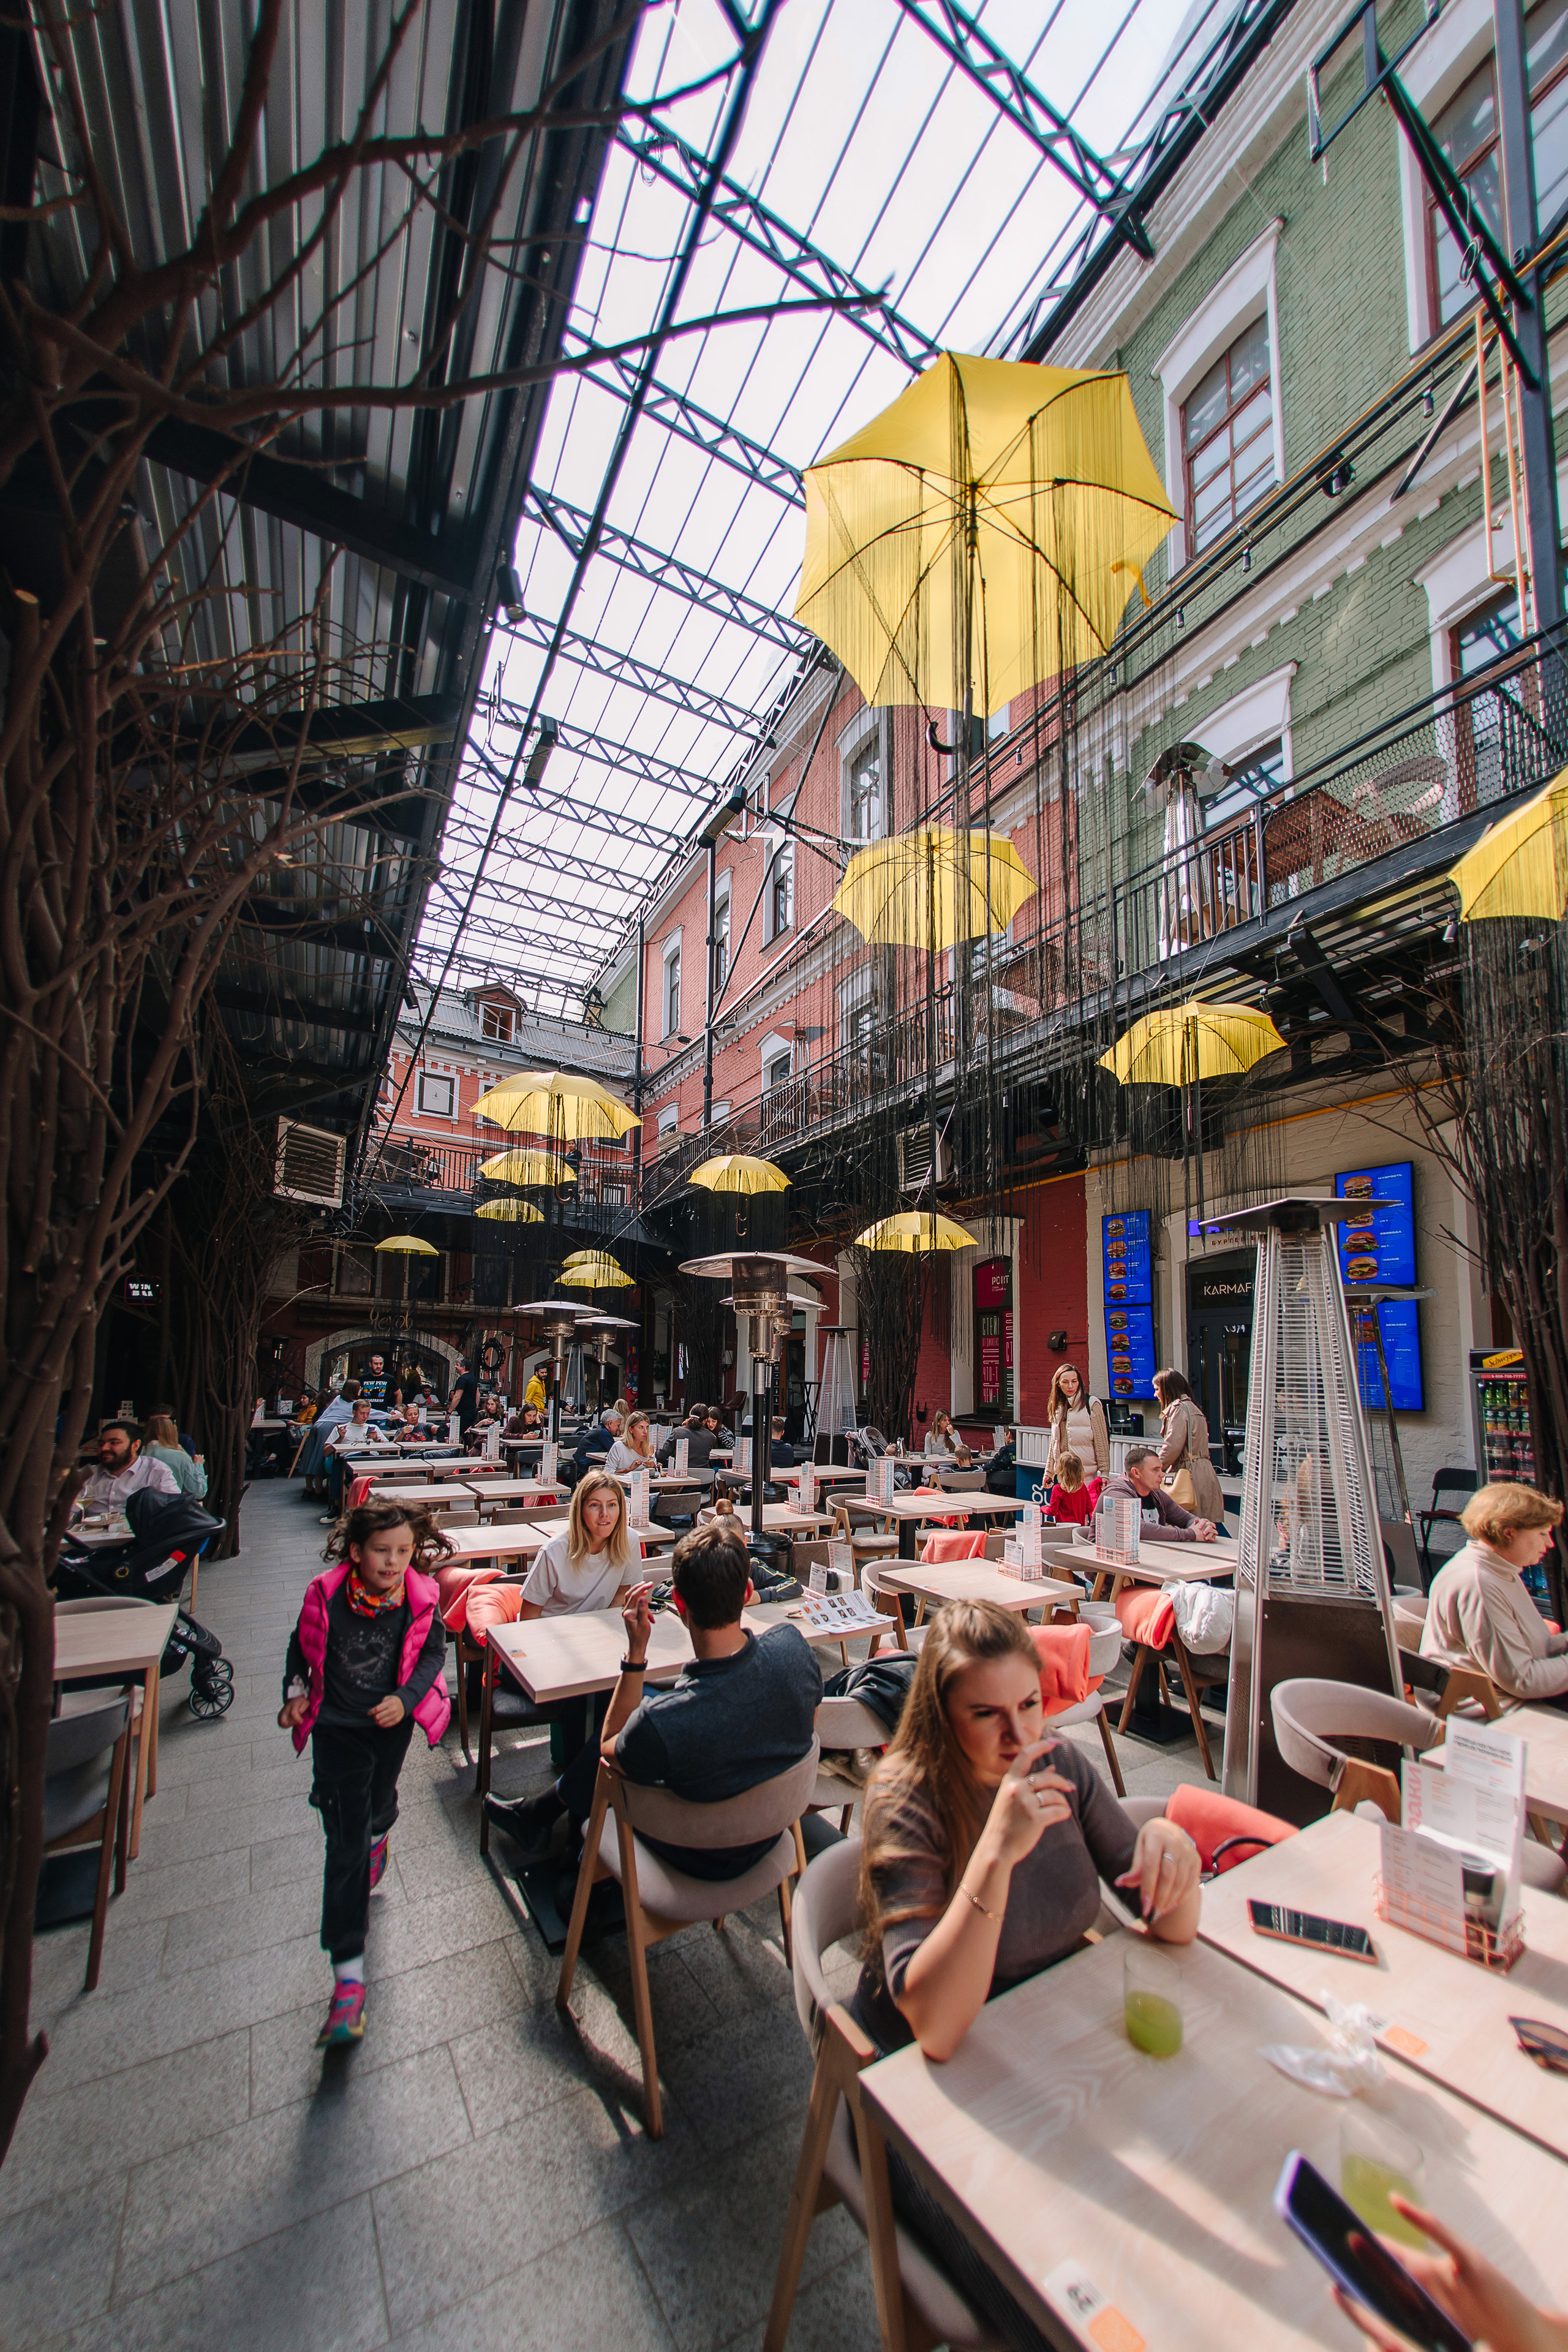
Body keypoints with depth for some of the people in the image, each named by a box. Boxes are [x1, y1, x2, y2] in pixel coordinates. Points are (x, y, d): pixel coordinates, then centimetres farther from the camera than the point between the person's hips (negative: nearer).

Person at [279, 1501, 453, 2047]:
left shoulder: (421, 1599, -20)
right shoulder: (326, 1594, -21)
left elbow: (435, 1652, -7)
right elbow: (302, 1643, 1)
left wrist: (406, 1699, -19)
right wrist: (295, 1693, -6)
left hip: (392, 1720, 2)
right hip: (336, 1726, -2)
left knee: (380, 1800, 26)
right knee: (345, 1844, -4)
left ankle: (378, 1835, 64)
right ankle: (348, 1973, 5)